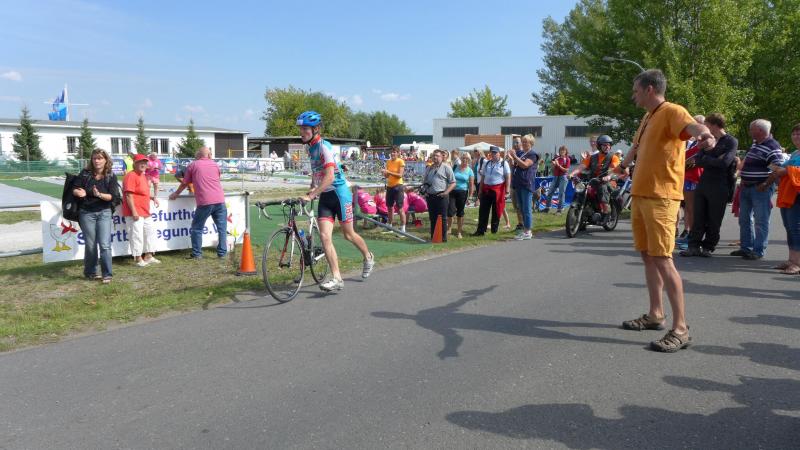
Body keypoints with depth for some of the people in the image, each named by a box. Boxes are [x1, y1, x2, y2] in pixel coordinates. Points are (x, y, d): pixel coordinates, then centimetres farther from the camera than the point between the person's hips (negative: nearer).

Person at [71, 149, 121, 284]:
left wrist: (99, 194, -25)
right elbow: (74, 189, 6)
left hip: (104, 213, -1)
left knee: (105, 244, -9)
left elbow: (113, 196, -9)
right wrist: (78, 193, -17)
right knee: (90, 245, 7)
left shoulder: (111, 176, -3)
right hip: (86, 213, 1)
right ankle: (90, 272, 23)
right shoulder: (85, 174, -1)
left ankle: (107, 274, -3)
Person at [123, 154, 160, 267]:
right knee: (137, 234, -5)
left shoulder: (143, 176, 17)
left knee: (150, 231, 14)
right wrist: (134, 211, -23)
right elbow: (129, 195, -19)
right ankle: (138, 259, 3)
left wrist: (153, 197, 12)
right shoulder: (131, 176, -12)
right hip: (135, 213, -10)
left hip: (145, 212, 10)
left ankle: (148, 256, 23)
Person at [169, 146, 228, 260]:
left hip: (204, 202, -2)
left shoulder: (193, 165, 8)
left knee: (197, 228, 9)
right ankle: (222, 253, 8)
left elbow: (185, 183, 15)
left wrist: (176, 194, 33)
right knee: (222, 228, 8)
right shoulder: (215, 165, 15)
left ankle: (196, 254, 10)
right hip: (220, 201, 2)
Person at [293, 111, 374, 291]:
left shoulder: (324, 146, -18)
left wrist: (311, 195, -31)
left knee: (348, 235, 8)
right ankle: (336, 278, -7)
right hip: (325, 196, 7)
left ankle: (368, 257, 37)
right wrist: (312, 188, 10)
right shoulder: (309, 147, 8)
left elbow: (329, 176, -27)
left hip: (339, 193, -7)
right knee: (325, 236, -9)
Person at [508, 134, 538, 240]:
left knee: (527, 209, -7)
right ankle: (525, 230, 19)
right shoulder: (520, 153, 19)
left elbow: (524, 165, -18)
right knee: (522, 209, 12)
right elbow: (514, 166, 21)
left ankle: (528, 232, -4)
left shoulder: (532, 154, -5)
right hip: (518, 185, 9)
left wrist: (515, 157, -18)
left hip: (527, 185, -9)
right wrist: (511, 159, 5)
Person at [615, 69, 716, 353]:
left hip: (660, 197, -9)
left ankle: (680, 329, -7)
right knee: (648, 256, 13)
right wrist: (623, 165, 54)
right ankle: (655, 315, 24)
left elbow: (690, 125, -33)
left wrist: (704, 134, -56)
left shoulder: (671, 111, -10)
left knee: (662, 259, -12)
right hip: (640, 195, 9)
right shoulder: (648, 118, 19)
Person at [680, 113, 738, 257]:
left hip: (719, 187, -5)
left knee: (714, 220, 3)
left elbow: (724, 163, -17)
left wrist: (705, 159, -7)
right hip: (702, 184, 5)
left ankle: (708, 247, 13)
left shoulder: (731, 141, -4)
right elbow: (698, 161, 1)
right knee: (698, 217, 3)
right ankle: (694, 246, 7)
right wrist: (714, 160, -15)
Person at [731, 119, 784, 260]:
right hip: (746, 187, 9)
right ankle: (746, 247, 23)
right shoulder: (755, 144, 13)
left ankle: (758, 251, 2)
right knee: (745, 219, 14)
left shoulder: (772, 147, -14)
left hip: (761, 189, -9)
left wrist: (766, 185, -21)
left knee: (761, 221, -2)